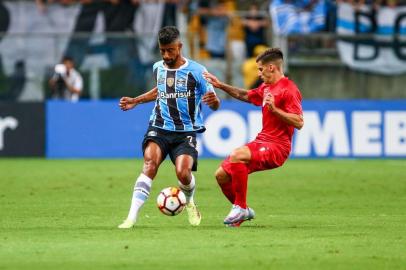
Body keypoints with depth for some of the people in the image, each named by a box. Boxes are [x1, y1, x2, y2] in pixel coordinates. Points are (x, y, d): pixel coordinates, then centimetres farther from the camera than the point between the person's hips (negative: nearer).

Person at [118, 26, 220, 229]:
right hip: (159, 128, 3)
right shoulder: (158, 68, 9)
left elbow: (215, 105, -4)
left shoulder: (196, 71, -6)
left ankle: (189, 202, 17)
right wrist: (135, 101, 26)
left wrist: (213, 100, -28)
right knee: (150, 163, -25)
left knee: (183, 173, -22)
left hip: (186, 132, -2)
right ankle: (132, 217, -30)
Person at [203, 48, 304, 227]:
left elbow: (299, 123, -21)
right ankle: (243, 211, 21)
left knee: (236, 156, -32)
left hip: (277, 147, -9)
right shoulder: (266, 88, 16)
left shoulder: (289, 89, -12)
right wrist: (221, 86, 30)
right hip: (261, 143, 9)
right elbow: (245, 96, 35)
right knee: (221, 175, 2)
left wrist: (274, 109, -27)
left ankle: (240, 208, -21)